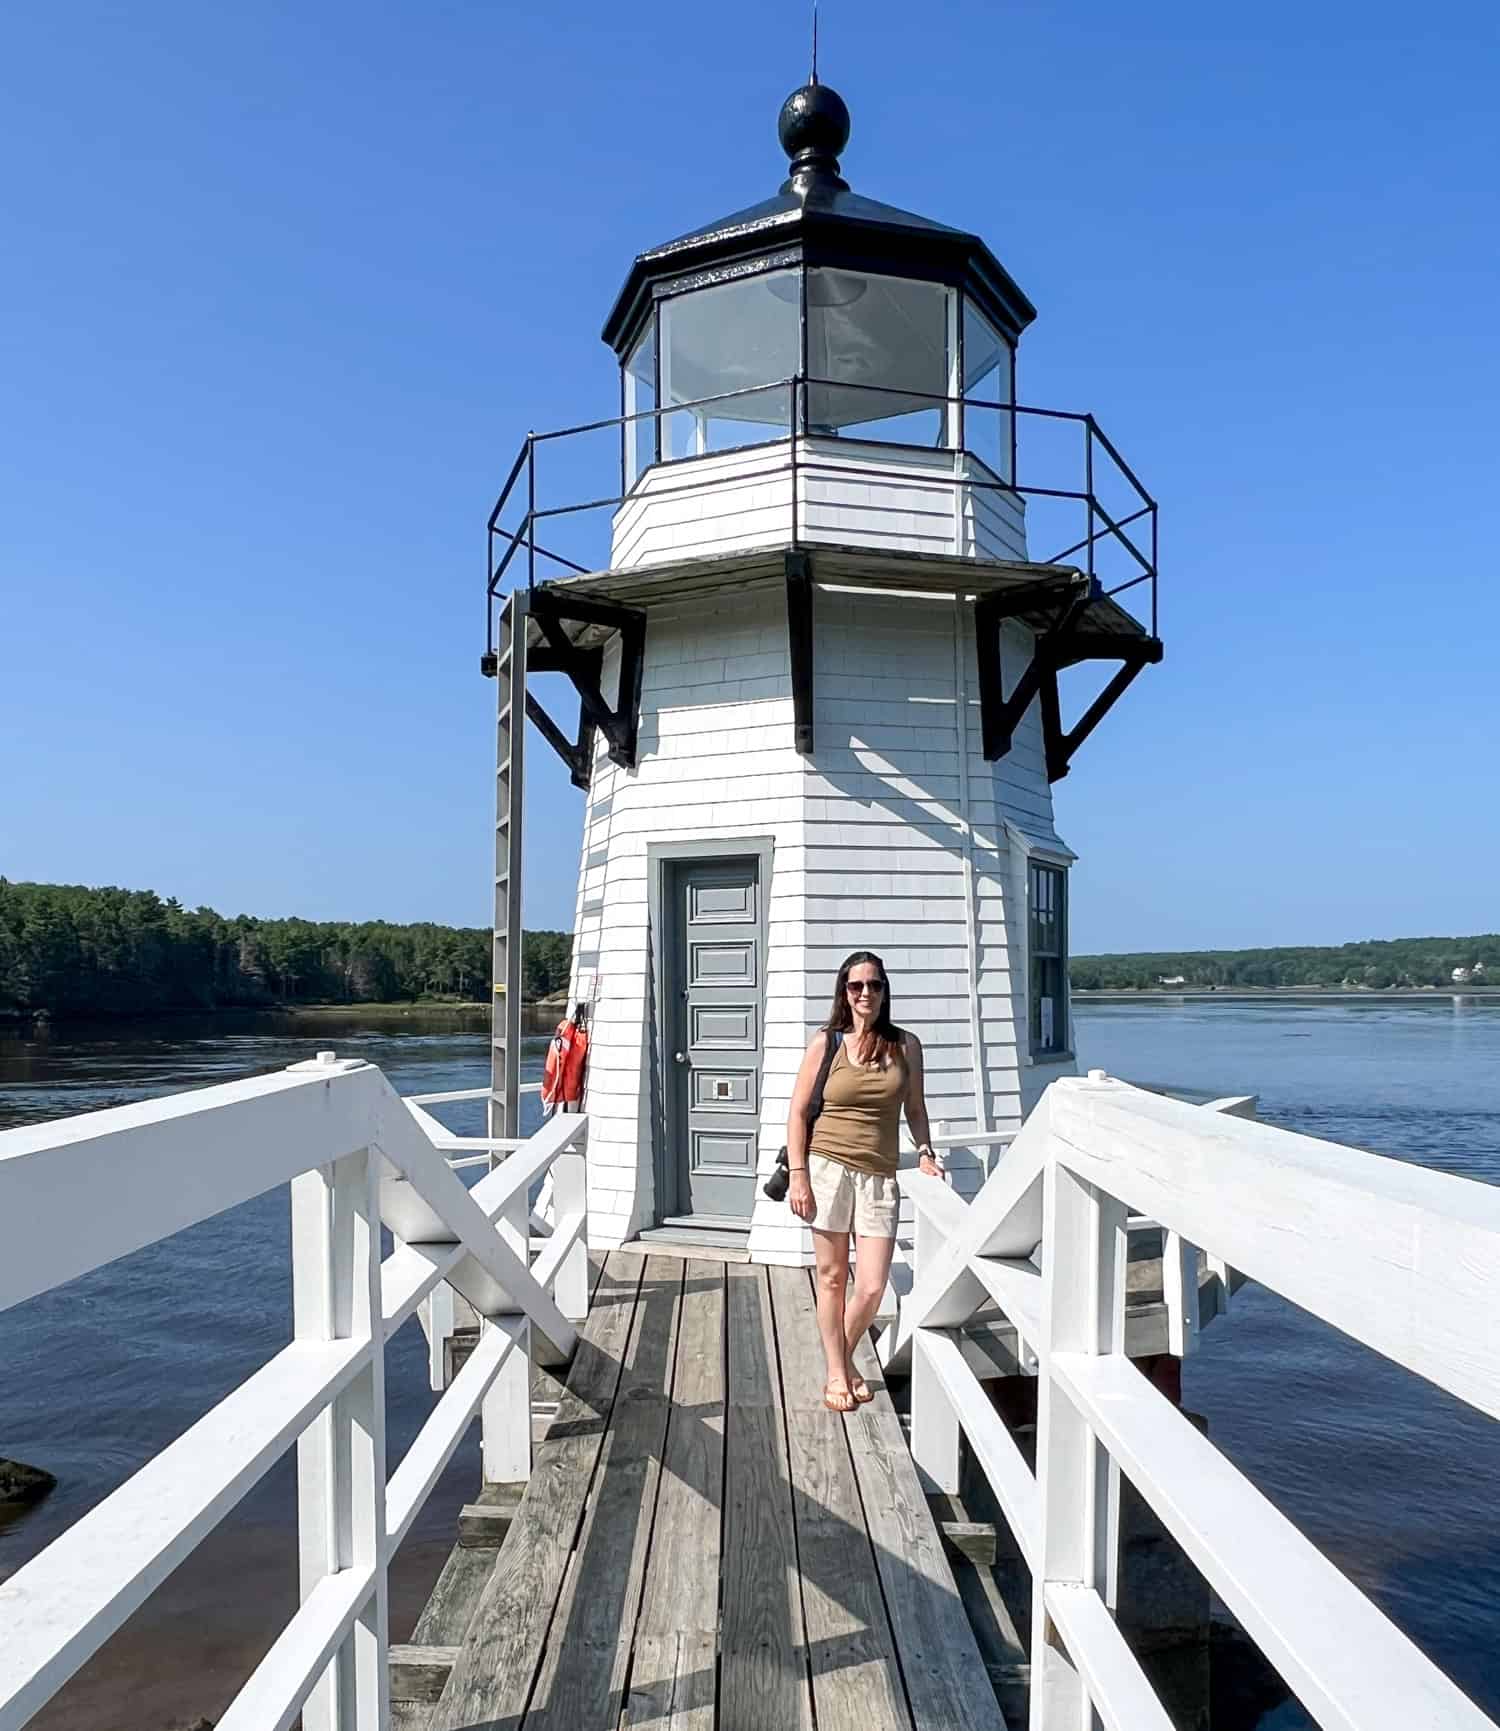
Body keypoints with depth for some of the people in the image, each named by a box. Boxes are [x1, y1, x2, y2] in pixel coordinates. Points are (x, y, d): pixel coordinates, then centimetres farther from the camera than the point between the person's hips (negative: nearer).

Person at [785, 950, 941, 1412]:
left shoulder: (905, 1045, 7)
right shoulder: (825, 1043, 0)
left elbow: (915, 1108, 16)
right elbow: (798, 1111, 1)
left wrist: (925, 1153, 1)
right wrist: (798, 1174, -6)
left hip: (880, 1176, 2)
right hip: (829, 1167, -2)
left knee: (871, 1287, -2)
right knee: (832, 1277, 8)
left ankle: (845, 1359, 27)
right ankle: (836, 1374, 26)